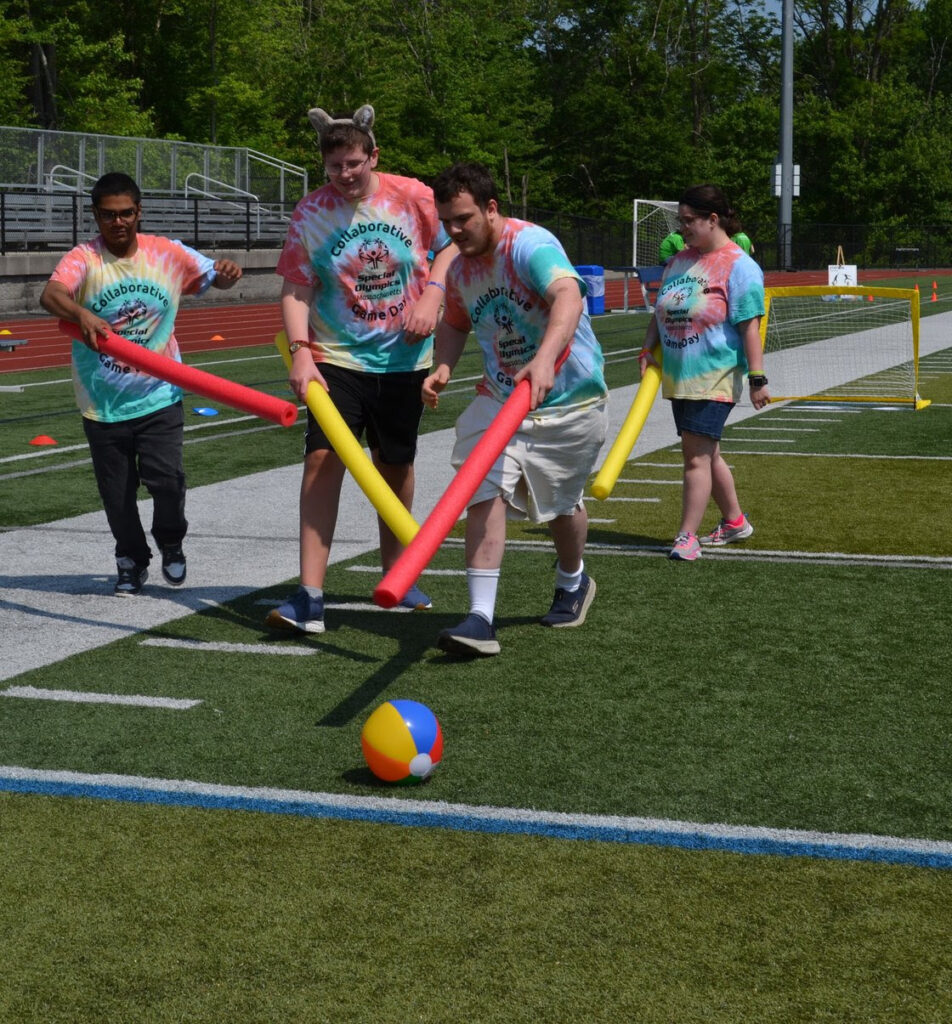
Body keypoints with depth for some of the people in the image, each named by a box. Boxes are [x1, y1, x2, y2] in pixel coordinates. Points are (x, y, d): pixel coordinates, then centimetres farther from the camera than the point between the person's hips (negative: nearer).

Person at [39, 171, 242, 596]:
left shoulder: (167, 253, 0)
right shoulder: (84, 259, -8)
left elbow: (214, 276, 7)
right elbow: (50, 294, -26)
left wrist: (227, 272, -19)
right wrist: (81, 315, -48)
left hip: (159, 396, 0)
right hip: (103, 403, 0)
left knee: (166, 478, -12)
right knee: (116, 493, 8)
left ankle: (171, 545, 18)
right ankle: (132, 563, 31)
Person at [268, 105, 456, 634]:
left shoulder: (413, 196, -6)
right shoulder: (311, 213, -8)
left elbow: (452, 244, 7)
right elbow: (296, 290, -7)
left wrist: (432, 294, -10)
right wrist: (301, 351, -20)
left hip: (404, 358, 2)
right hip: (336, 358, -2)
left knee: (396, 465, 14)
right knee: (323, 458, -15)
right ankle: (310, 596, -15)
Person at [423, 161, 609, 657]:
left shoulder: (529, 245, -24)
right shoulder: (459, 269, 0)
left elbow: (568, 295, -43)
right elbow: (454, 322, 19)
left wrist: (545, 359, -61)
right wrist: (442, 367, -3)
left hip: (569, 401, -5)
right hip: (499, 400, 5)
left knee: (562, 504, 13)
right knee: (485, 494, -14)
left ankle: (573, 582, 44)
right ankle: (481, 618, -17)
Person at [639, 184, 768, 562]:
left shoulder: (739, 266, -11)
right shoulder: (680, 260, 12)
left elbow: (750, 327, -15)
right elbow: (661, 313, 19)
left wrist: (757, 379, -18)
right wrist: (648, 350, 6)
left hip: (714, 378, -8)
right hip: (678, 376, 8)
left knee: (697, 456, -11)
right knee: (707, 454, 17)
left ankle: (687, 537, -8)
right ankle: (734, 521, 32)